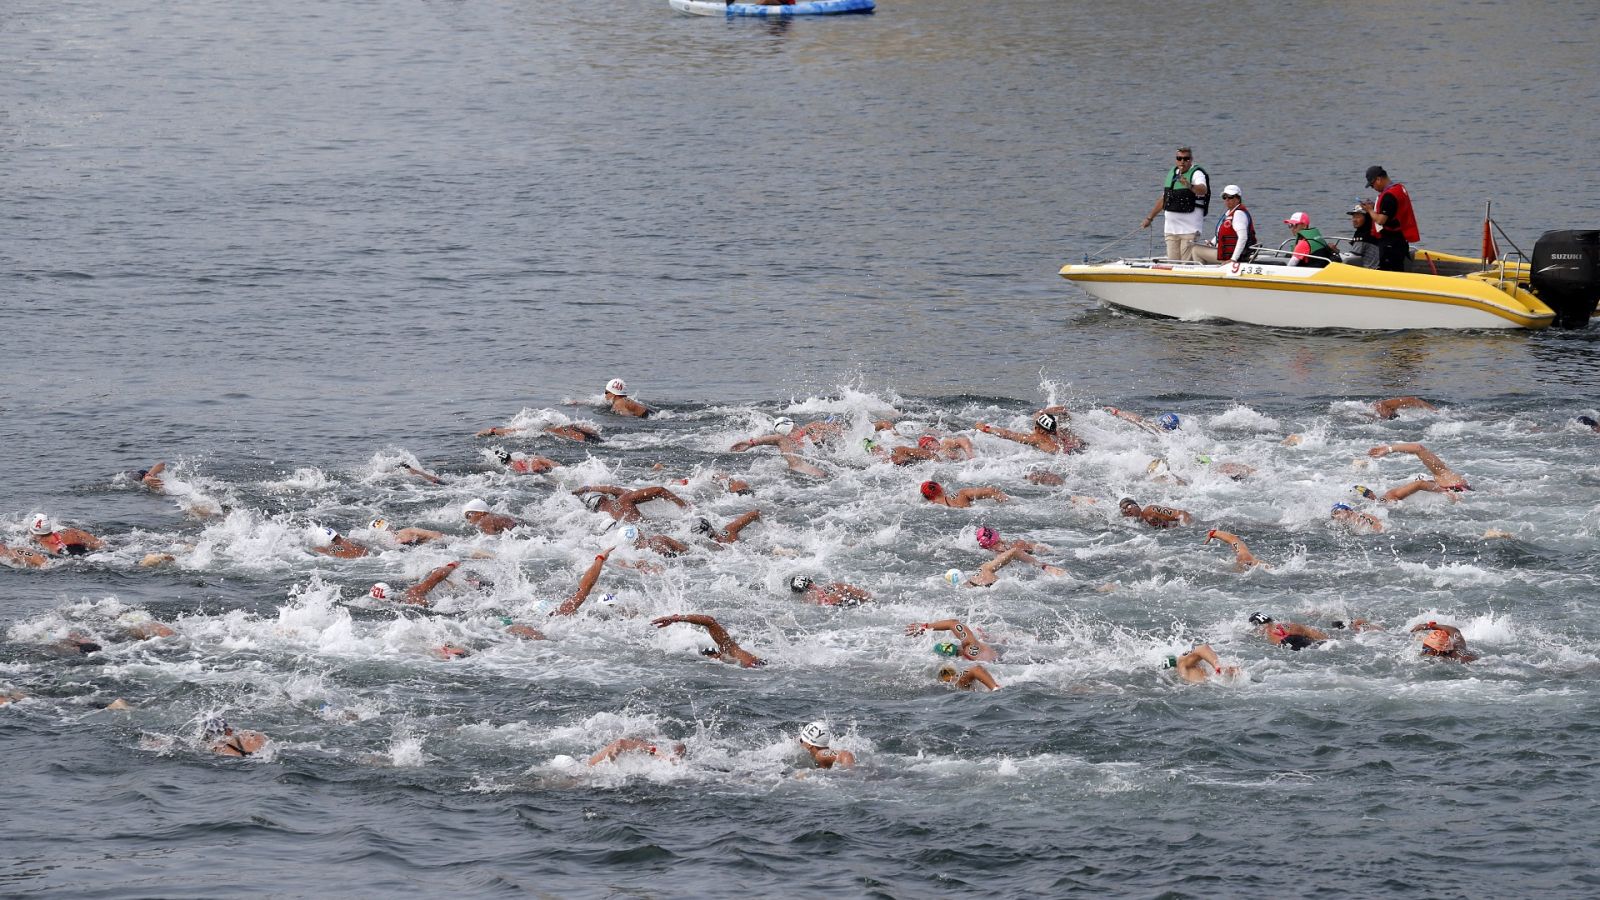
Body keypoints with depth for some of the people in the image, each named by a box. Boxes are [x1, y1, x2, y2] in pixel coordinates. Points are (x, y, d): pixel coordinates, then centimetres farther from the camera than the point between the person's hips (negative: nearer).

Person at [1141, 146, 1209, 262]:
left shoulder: (1196, 174, -6)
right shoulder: (1172, 173, 16)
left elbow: (1203, 190, -28)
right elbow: (1163, 199, 26)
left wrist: (1190, 186, -49)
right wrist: (1150, 218, 29)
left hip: (1190, 229, -7)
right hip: (1171, 229, 7)